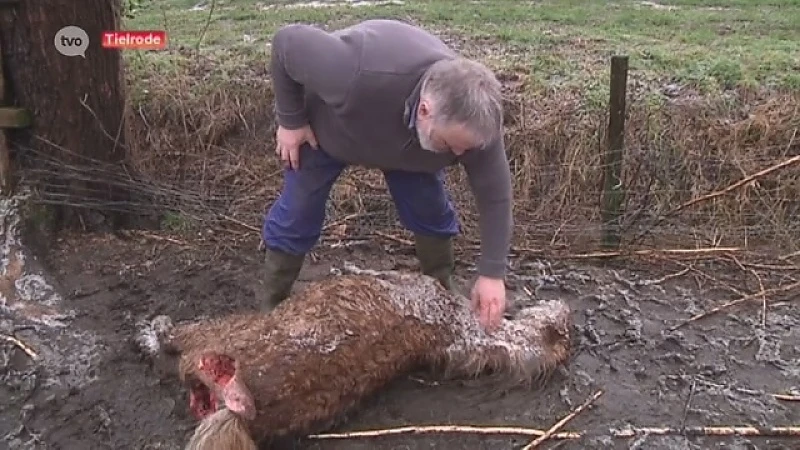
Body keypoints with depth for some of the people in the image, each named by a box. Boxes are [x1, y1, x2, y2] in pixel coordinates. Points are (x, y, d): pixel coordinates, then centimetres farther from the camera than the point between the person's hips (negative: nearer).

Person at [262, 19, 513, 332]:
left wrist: (492, 273, -22)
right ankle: (274, 311, 17)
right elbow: (287, 42, -32)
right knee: (296, 217, -1)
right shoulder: (357, 75, -49)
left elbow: (494, 194, -22)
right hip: (325, 124, -2)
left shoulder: (471, 121, -35)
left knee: (431, 212, -2)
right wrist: (291, 120, -23)